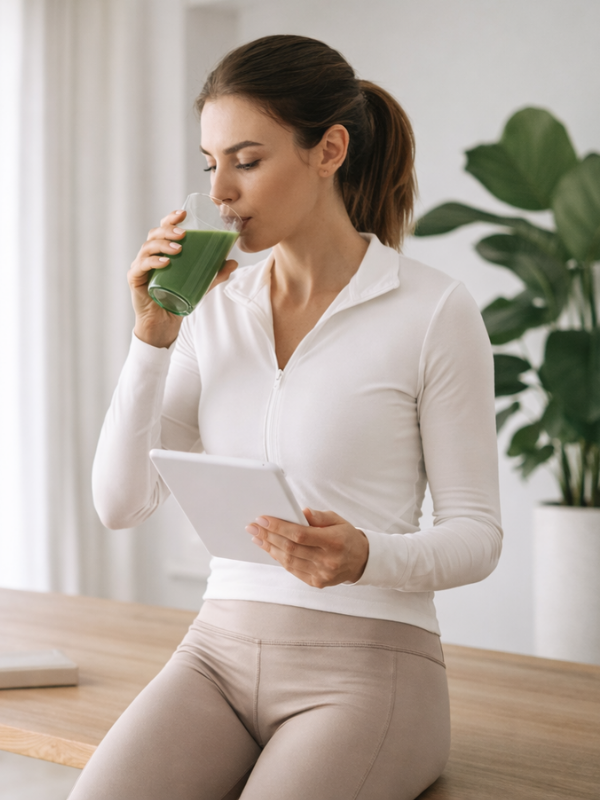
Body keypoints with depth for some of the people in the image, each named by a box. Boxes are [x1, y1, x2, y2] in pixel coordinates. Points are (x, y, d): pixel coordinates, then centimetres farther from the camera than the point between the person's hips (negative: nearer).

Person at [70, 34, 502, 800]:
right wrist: (153, 334, -6)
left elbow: (475, 532, -3)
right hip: (220, 652, 4)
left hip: (367, 666, -4)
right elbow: (121, 502, 4)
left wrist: (363, 558, -24)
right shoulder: (217, 307, 8)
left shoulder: (434, 311, -7)